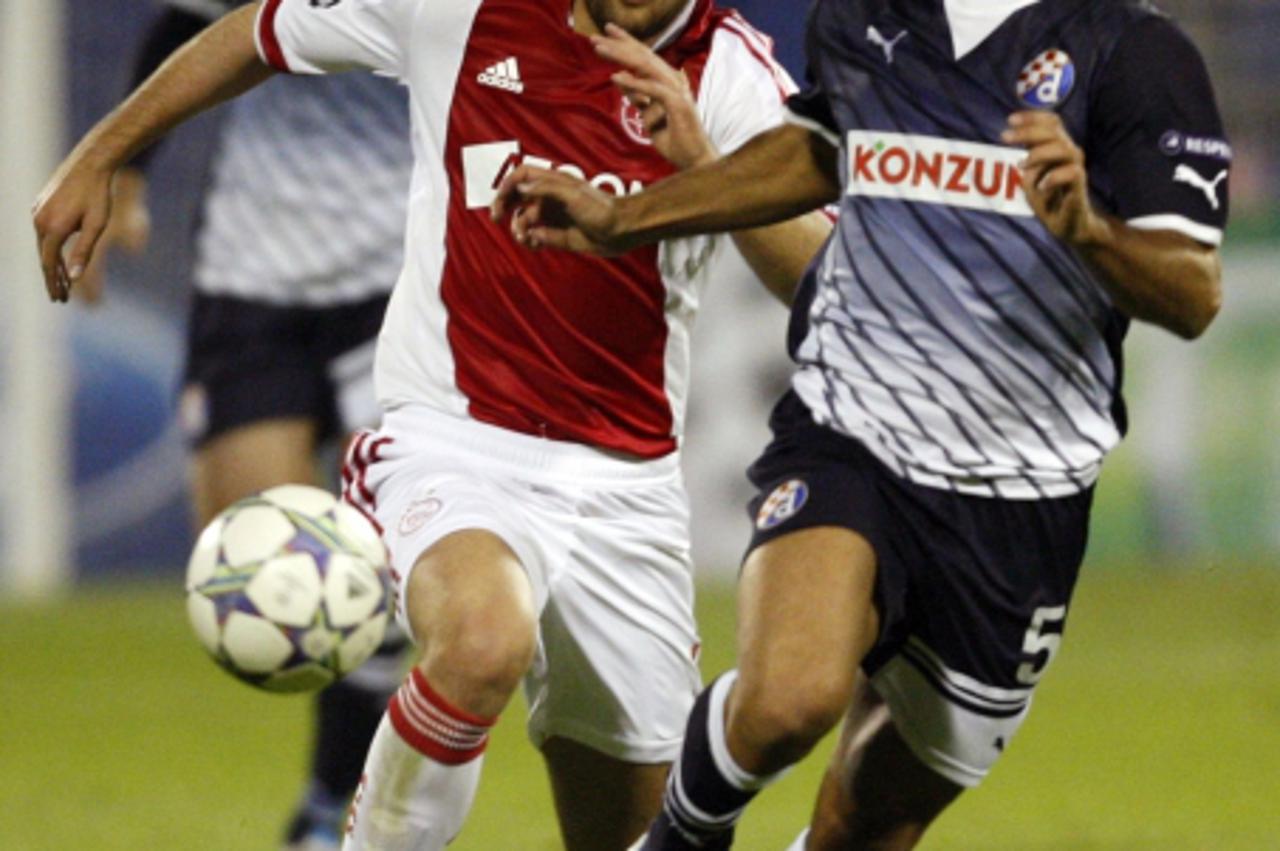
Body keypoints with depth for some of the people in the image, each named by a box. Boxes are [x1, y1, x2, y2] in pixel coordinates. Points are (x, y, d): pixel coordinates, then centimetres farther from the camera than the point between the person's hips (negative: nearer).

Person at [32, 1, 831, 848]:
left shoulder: (731, 71, -3)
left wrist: (702, 158, -29)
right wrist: (97, 157, 20)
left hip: (626, 484, 3)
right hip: (455, 439, -2)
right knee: (482, 642, -36)